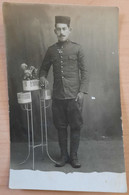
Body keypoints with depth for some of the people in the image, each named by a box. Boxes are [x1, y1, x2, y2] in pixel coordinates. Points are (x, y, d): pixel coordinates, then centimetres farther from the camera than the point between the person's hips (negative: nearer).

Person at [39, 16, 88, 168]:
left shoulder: (77, 48, 0)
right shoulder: (51, 50, 7)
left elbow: (84, 71, 0)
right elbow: (44, 68, 18)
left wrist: (82, 91, -7)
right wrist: (42, 77, -4)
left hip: (74, 95, -2)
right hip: (57, 96, 2)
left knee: (75, 126, 4)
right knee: (61, 127, 9)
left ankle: (73, 156, 18)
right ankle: (64, 156, 22)